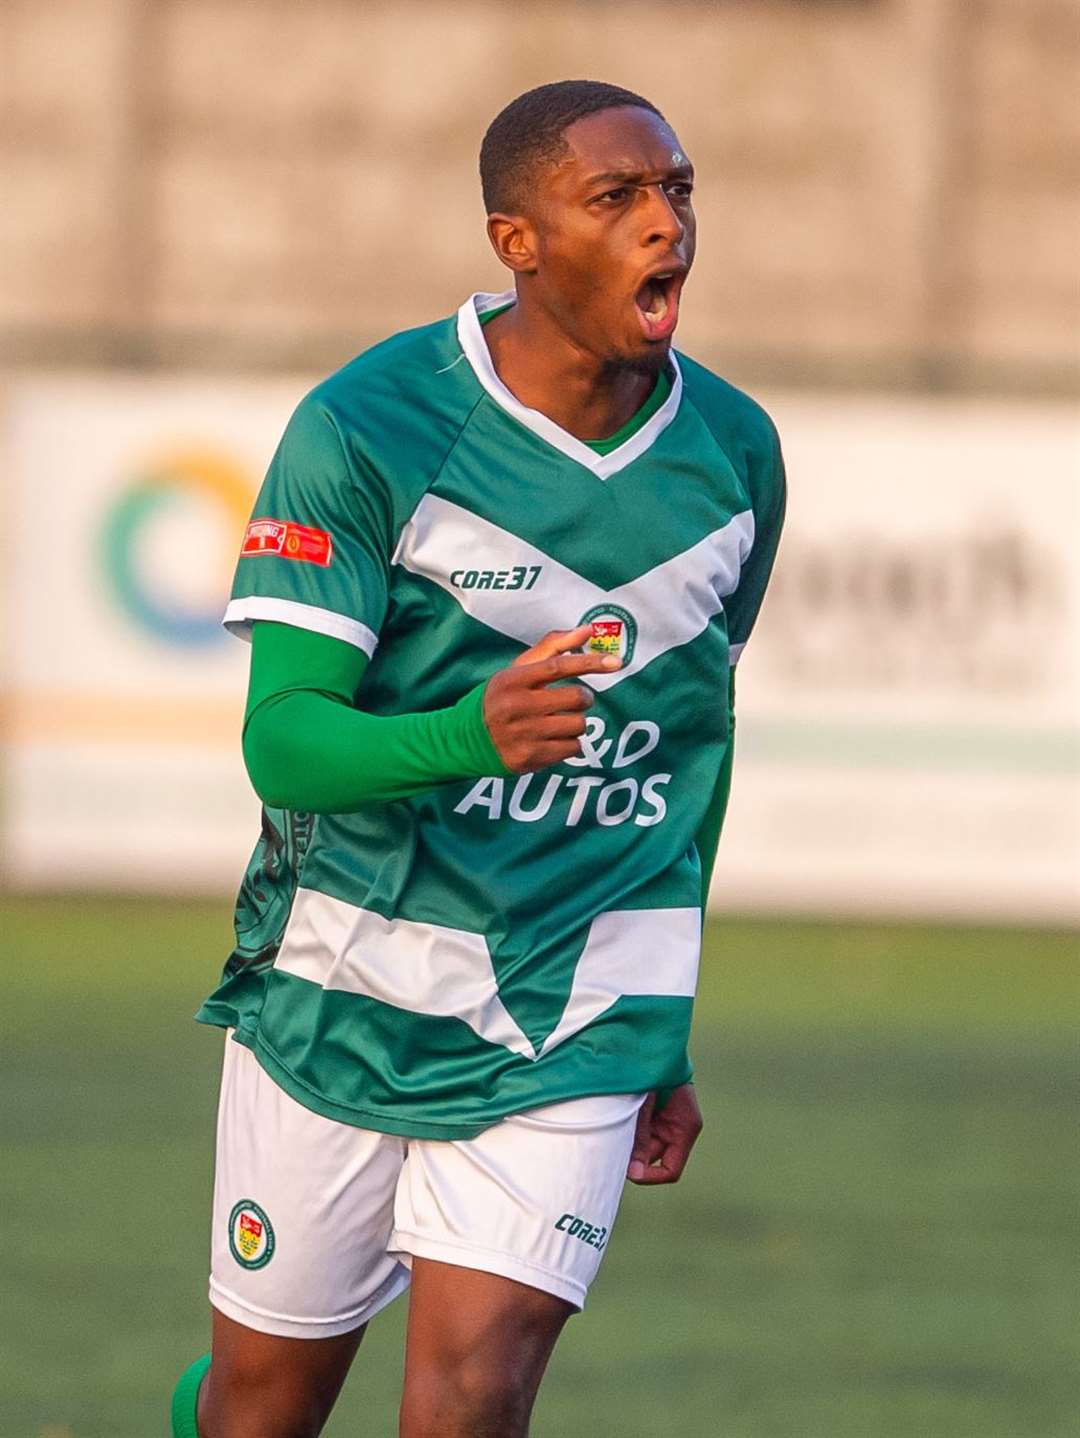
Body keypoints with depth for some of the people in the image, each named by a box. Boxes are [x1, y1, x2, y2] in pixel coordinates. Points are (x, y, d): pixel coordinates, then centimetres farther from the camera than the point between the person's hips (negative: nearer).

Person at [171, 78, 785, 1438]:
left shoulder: (734, 453, 1)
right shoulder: (364, 429, -13)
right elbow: (282, 740, -18)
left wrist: (665, 1031, 22)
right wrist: (476, 732, -38)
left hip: (575, 1024, 2)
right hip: (342, 1002, -2)